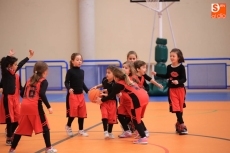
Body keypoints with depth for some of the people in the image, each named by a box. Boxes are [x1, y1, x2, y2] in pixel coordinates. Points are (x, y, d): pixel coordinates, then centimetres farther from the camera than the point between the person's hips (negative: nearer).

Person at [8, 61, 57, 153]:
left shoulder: (30, 80, 19)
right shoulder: (43, 81, 1)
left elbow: (22, 93, 14)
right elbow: (42, 94, -15)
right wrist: (49, 107, -15)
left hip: (25, 106, 6)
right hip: (35, 106, -6)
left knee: (21, 128, 12)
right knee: (45, 127, 7)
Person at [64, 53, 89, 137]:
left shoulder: (82, 71, 9)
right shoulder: (70, 71, -8)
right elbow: (66, 82, -12)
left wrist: (88, 91, 12)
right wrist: (69, 89, -30)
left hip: (81, 95, 6)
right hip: (72, 95, -6)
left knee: (82, 113, 8)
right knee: (73, 112, -8)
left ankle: (81, 130, 21)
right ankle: (68, 126, 18)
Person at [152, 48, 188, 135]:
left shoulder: (181, 67, -10)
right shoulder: (169, 67, 1)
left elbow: (184, 79, -13)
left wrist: (178, 81, -32)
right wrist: (156, 74, 18)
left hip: (180, 89, -2)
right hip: (172, 89, 2)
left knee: (180, 108, 7)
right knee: (175, 107, -9)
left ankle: (179, 124, 22)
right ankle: (182, 125, -10)